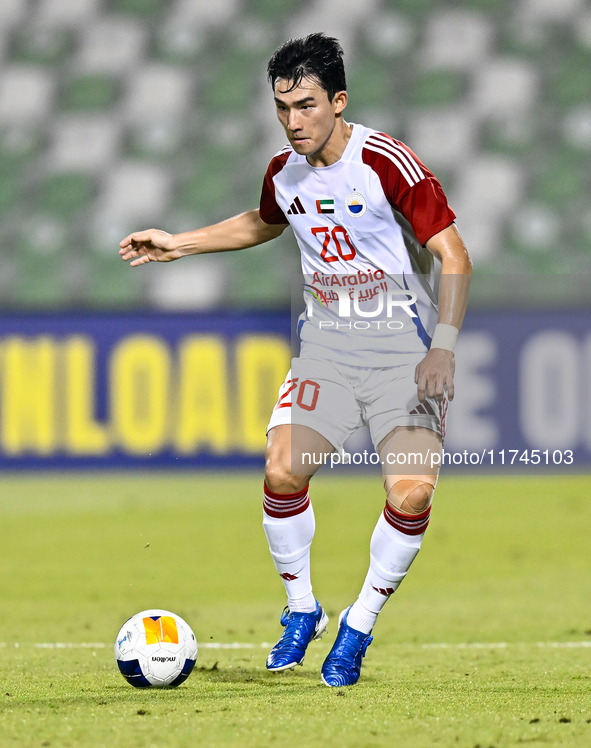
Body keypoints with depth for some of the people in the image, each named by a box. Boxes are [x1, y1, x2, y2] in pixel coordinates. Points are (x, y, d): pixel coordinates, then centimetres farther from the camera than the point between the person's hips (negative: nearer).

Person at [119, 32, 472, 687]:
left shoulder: (386, 162, -15)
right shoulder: (283, 173, 5)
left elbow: (453, 256, -13)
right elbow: (262, 224, 30)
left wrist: (443, 348, -22)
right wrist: (178, 244, 25)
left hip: (402, 344, -5)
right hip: (325, 342, 5)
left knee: (412, 491, -20)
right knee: (282, 470, -15)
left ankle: (359, 628, 2)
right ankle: (300, 612, 9)